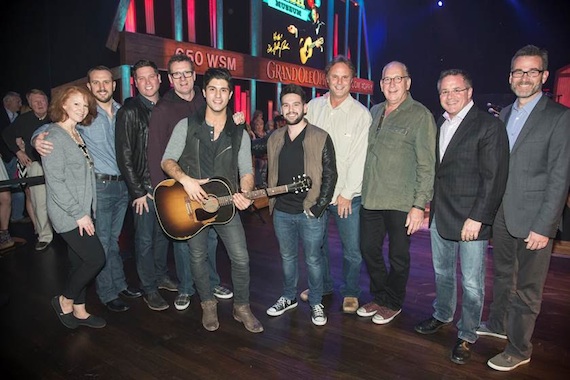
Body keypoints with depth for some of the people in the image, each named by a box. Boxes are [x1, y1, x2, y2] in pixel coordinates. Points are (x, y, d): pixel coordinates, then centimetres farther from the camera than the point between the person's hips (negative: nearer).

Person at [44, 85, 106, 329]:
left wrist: (86, 211, 8)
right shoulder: (53, 137, -13)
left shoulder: (78, 134, 12)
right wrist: (78, 213, -18)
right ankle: (65, 301, 15)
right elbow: (55, 181, -18)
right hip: (68, 214, -8)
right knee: (95, 258, -7)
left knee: (80, 261, 13)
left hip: (82, 211, 8)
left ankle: (79, 311, 26)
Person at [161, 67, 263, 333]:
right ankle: (208, 305, 34)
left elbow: (246, 172, 5)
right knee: (198, 258, 11)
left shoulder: (239, 134, 4)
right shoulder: (186, 126, 0)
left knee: (241, 259, -3)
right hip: (192, 203, 0)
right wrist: (185, 180, -20)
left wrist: (244, 194, -15)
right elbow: (167, 161, -1)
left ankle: (242, 308, 20)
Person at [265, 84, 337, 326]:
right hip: (282, 212, 4)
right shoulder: (275, 139, 7)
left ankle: (316, 303, 26)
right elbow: (271, 174, 17)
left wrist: (318, 207, -13)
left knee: (313, 259, 8)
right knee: (287, 257, 17)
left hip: (310, 212, -4)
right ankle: (289, 297, 35)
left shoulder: (320, 138, -7)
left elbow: (330, 175, -9)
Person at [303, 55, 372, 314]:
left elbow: (360, 158, -8)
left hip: (347, 195, -3)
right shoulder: (313, 107, 4)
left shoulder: (361, 114, -6)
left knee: (352, 250, 5)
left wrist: (346, 194, -11)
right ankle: (323, 285, 38)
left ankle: (350, 292, 29)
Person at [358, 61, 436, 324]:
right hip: (371, 199, 6)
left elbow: (427, 165, -10)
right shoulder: (375, 112, 11)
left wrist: (420, 205, -15)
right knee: (369, 249, 15)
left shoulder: (420, 115, -7)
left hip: (401, 203, -5)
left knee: (398, 257, 9)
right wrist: (360, 189, 10)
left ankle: (393, 303, 31)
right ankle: (380, 297, 36)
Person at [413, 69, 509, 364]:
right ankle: (442, 316, 41)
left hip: (471, 219, -6)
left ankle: (466, 336, 23)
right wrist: (430, 202, 8)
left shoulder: (489, 126, -10)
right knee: (442, 272, 21)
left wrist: (477, 218, -18)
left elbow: (494, 178, -14)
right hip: (440, 215, 6)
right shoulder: (439, 124, 10)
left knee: (471, 283, 5)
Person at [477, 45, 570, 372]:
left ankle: (519, 349, 23)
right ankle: (497, 324, 42)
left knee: (527, 289, 7)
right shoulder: (504, 114, 11)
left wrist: (543, 226, -16)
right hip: (501, 214, 6)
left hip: (533, 220, -6)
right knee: (502, 276, 22)